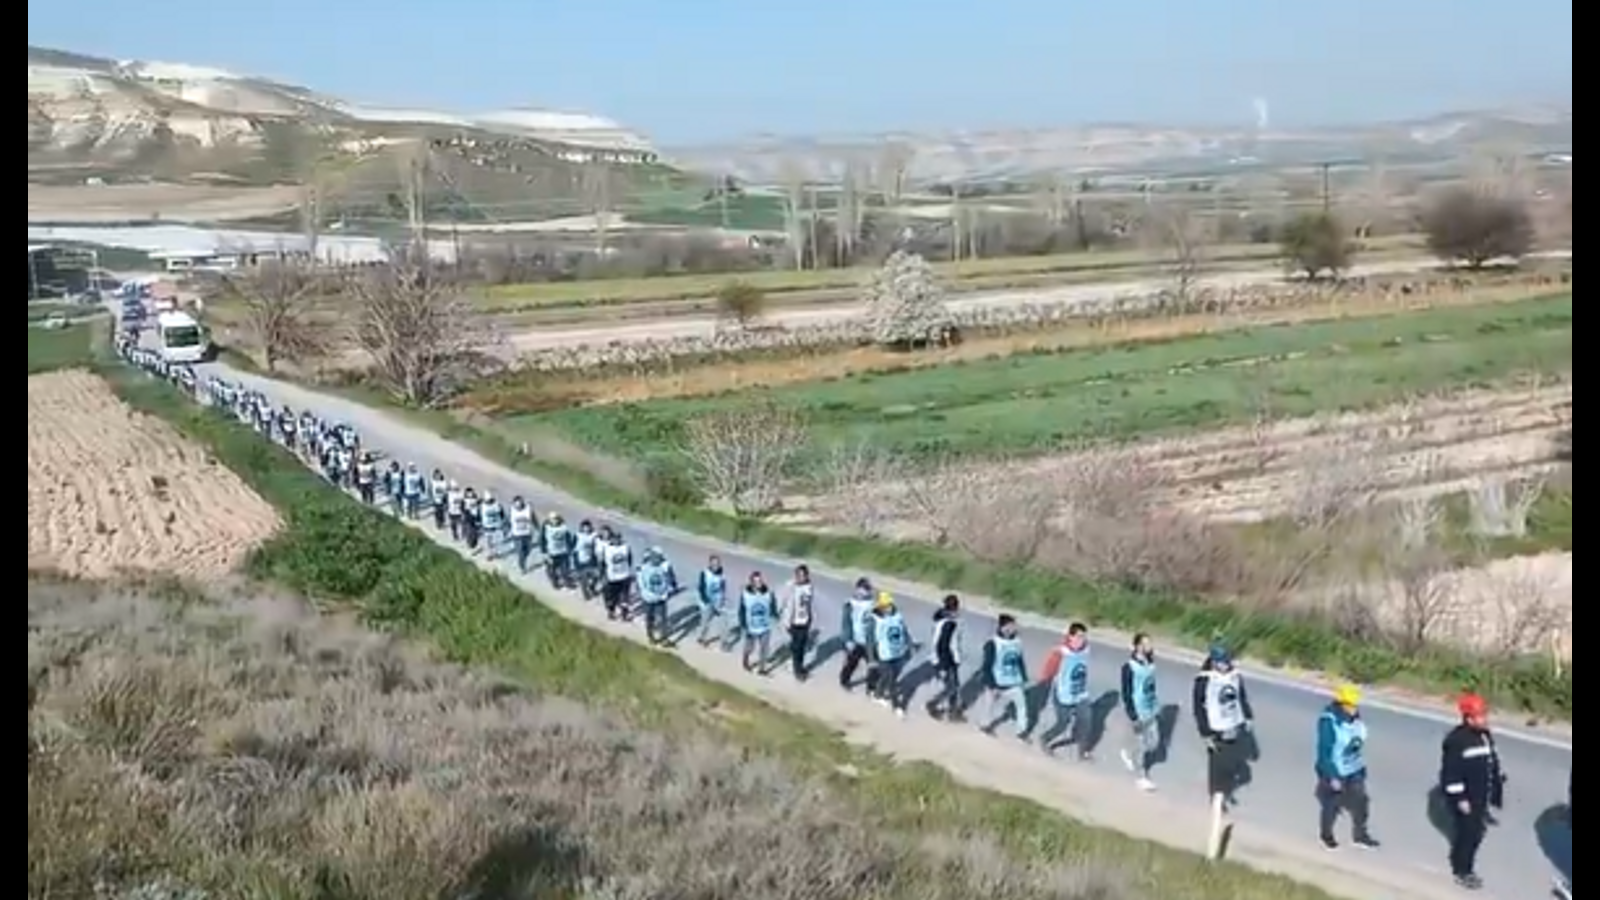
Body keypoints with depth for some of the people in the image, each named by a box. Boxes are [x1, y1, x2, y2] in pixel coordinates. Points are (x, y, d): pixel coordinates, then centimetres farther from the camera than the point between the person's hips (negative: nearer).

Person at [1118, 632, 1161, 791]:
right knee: (1140, 745, 7)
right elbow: (1127, 694, -21)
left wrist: (1157, 707, 16)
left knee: (1154, 742, 17)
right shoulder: (1129, 666, -25)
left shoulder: (1150, 661, -2)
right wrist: (1133, 717, -20)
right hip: (1138, 713, -7)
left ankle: (1128, 753, 42)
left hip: (1151, 710, 7)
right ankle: (1141, 777, 26)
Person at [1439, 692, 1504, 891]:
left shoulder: (1485, 735, 3)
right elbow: (1450, 772, -22)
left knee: (1477, 831, 17)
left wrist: (1496, 790, 17)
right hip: (1463, 797, -8)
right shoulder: (1456, 740, -24)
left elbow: (1492, 762, 16)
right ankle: (1462, 872, 16)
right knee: (1467, 833, -1)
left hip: (1481, 796, 8)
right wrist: (1459, 798, -21)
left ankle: (1464, 865, 34)